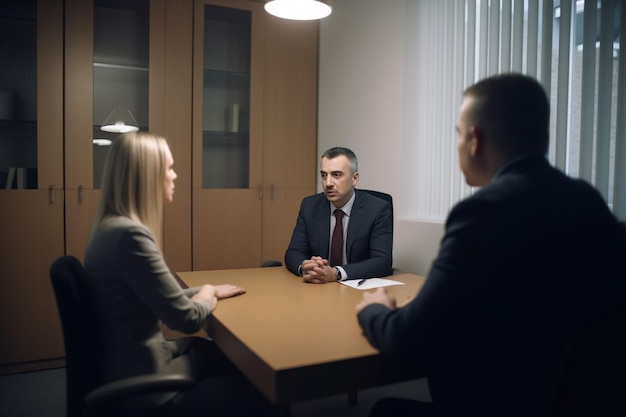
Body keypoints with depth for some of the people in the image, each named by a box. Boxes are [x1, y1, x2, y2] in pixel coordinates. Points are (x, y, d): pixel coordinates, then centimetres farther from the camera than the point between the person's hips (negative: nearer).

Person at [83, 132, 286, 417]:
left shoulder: (114, 227, 5)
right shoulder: (129, 234, -27)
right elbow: (188, 318, -22)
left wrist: (208, 291, 11)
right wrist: (207, 297, -2)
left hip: (133, 364, 9)